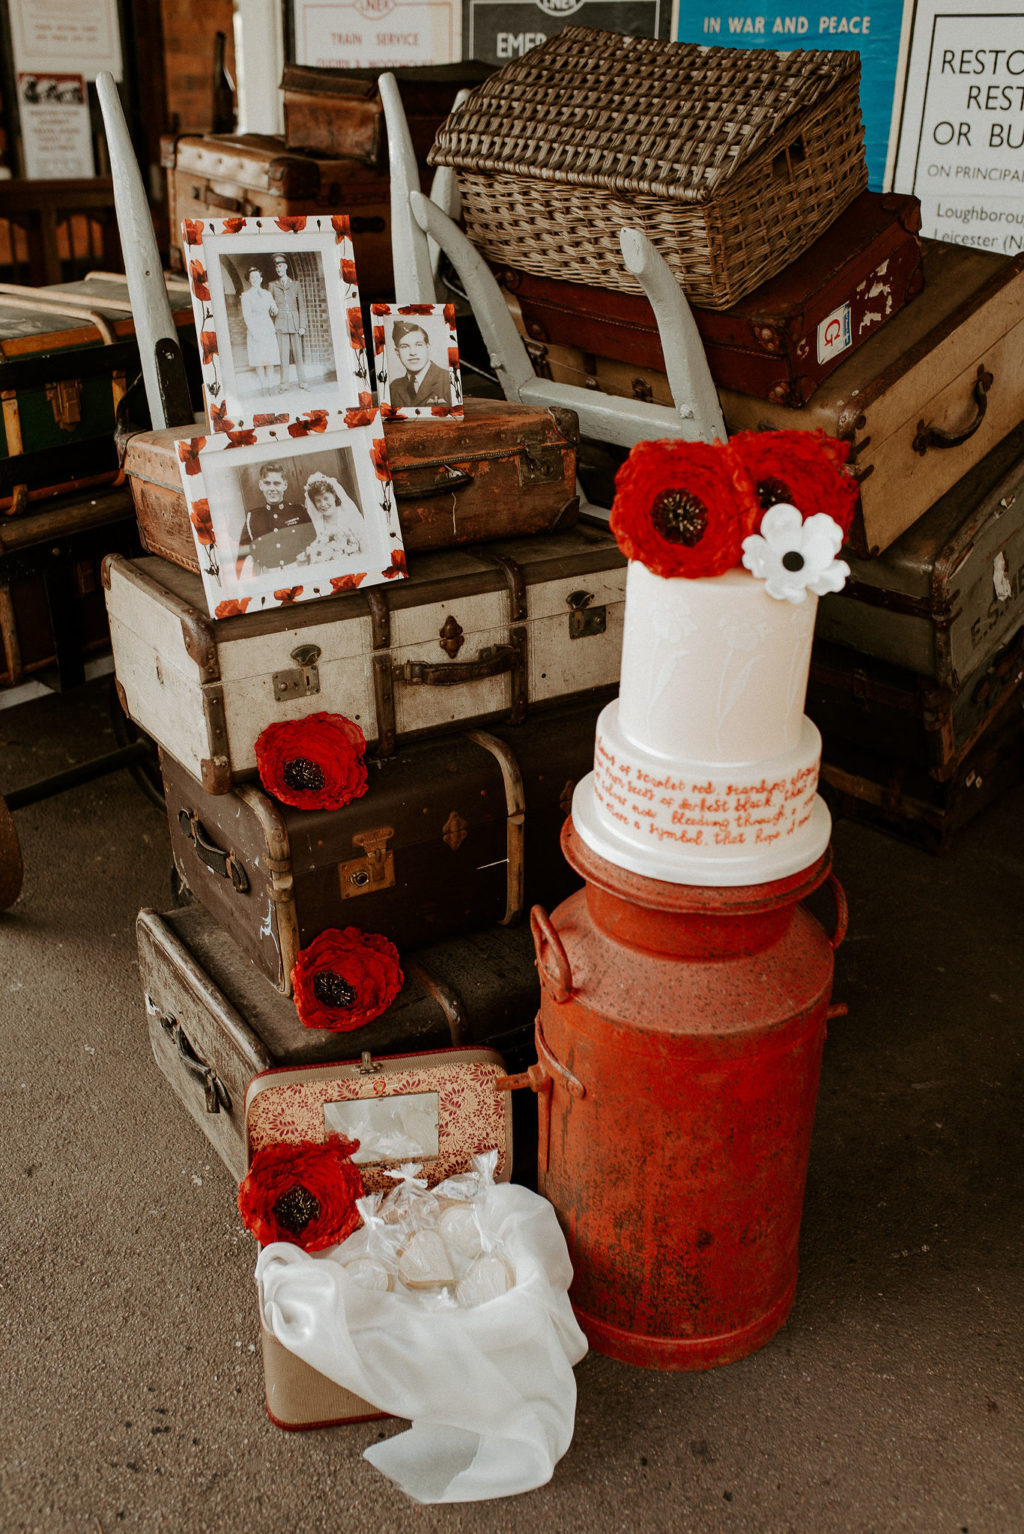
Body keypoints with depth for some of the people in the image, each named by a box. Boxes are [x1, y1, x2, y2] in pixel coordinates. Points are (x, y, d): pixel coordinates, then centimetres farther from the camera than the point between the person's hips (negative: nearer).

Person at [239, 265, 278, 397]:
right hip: (254, 329, -4)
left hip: (268, 329, 4)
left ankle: (271, 387, 6)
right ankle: (264, 388, 1)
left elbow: (274, 311, 19)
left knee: (270, 359, 1)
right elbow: (246, 315, -6)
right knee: (259, 361, -3)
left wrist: (274, 309, -3)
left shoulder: (267, 294, 12)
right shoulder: (246, 295, 0)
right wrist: (253, 332, -13)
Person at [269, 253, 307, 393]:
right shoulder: (273, 285, 10)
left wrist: (302, 325, 1)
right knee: (283, 355, -5)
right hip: (280, 322, -1)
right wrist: (272, 326, 1)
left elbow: (302, 306, 8)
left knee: (298, 354, 1)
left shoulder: (295, 284, 10)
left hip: (294, 322, 1)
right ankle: (284, 385, -4)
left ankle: (302, 382, 8)